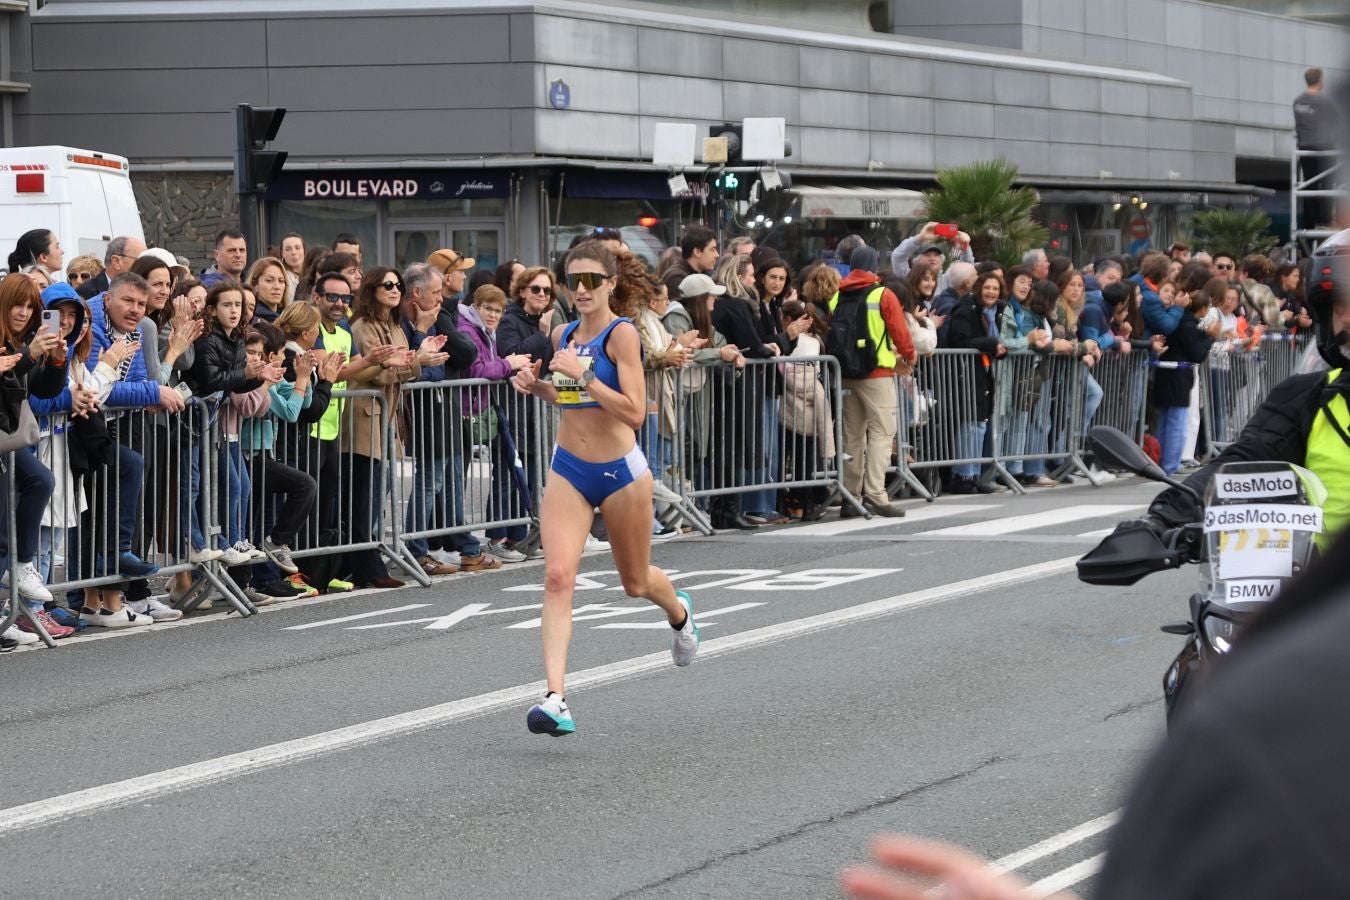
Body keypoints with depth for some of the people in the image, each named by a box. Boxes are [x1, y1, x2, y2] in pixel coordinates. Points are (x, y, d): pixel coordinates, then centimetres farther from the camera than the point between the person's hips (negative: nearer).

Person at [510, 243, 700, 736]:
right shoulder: (563, 335, 5)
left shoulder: (622, 333, -13)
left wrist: (583, 374, -27)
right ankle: (555, 697, -23)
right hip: (568, 469, 4)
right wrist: (537, 386, 3)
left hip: (620, 470, -4)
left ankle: (679, 612, 54)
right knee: (557, 578, -16)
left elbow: (634, 412, -21)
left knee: (636, 582, 17)